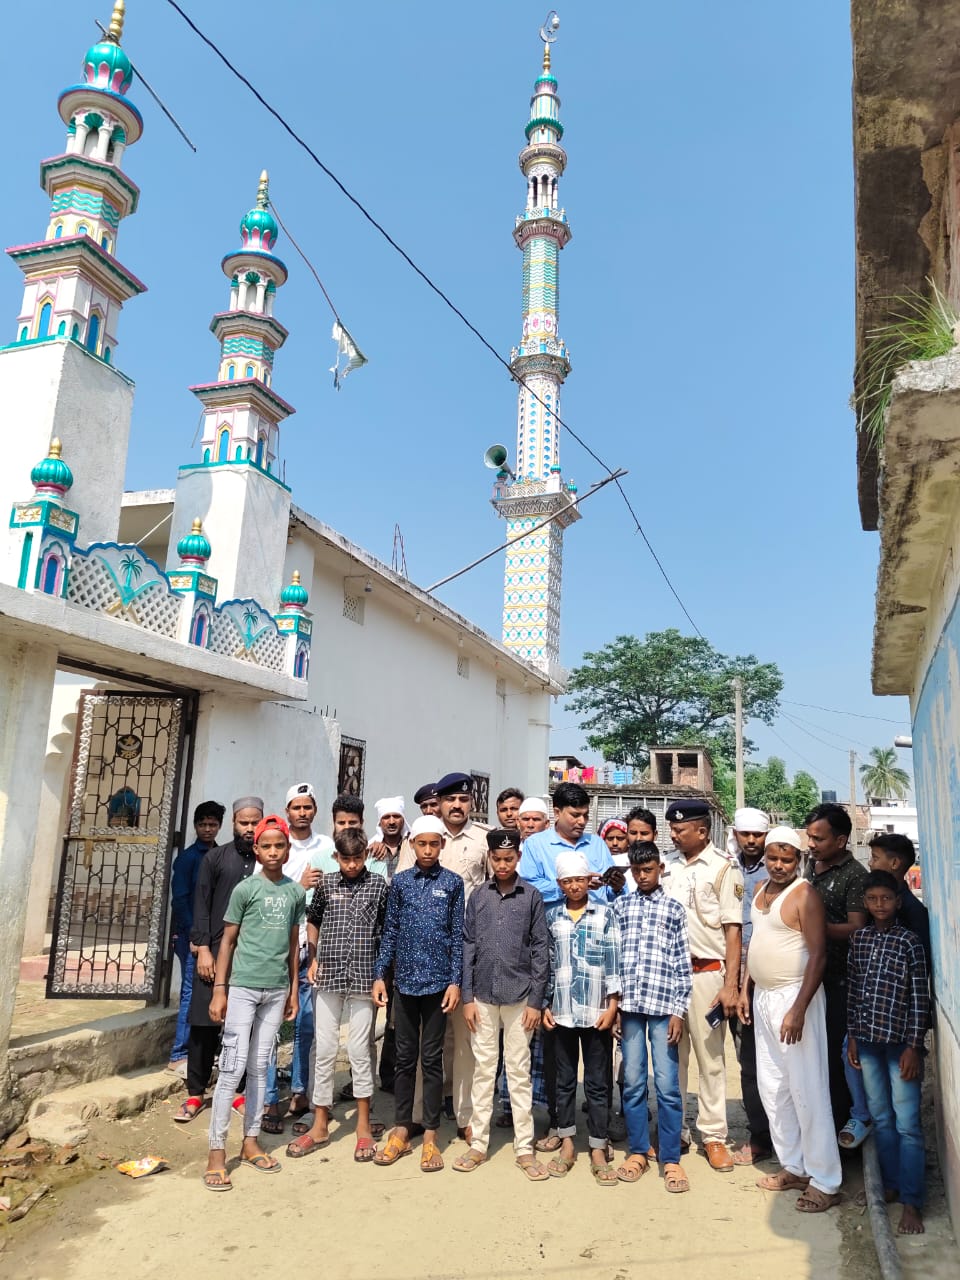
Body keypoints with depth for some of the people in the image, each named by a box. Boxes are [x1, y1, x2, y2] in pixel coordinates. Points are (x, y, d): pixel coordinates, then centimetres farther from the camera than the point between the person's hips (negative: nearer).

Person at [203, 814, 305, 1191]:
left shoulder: (296, 892, 6)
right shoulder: (245, 888, -5)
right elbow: (228, 940, -2)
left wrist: (294, 989, 12)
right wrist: (219, 990, -5)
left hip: (276, 990, 4)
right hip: (243, 987, -4)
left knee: (260, 1067, 12)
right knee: (233, 1067, -4)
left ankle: (251, 1142, 23)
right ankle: (216, 1151, 5)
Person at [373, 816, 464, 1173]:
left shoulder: (452, 883, -1)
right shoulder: (400, 881, 3)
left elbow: (457, 936, -1)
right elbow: (390, 932, 6)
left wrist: (455, 981, -6)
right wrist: (379, 975, 1)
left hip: (438, 981, -2)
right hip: (404, 981, 2)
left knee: (432, 1058, 7)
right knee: (404, 1057, 11)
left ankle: (430, 1134, 19)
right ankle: (401, 1130, 24)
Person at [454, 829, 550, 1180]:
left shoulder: (531, 897, -2)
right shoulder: (478, 897, 3)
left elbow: (540, 951, -2)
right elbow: (468, 947, 4)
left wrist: (536, 1000, -5)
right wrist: (467, 997, 0)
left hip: (519, 997, -2)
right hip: (483, 996, 2)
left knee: (519, 1072, 7)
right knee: (483, 1070, 10)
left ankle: (524, 1148, 17)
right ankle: (478, 1144, 21)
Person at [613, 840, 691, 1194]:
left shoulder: (674, 908, 5)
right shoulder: (620, 905, 9)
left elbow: (683, 963, 3)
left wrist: (678, 1010, -3)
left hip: (663, 1006, -1)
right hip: (628, 1005, 2)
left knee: (667, 1084, 1)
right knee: (633, 1082, 8)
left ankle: (670, 1159, 14)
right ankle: (637, 1151, 23)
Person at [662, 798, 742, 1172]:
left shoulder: (723, 869, -5)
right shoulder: (667, 866, 7)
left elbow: (733, 930, -7)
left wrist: (730, 984, -11)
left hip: (705, 972, -4)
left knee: (710, 1058, 5)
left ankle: (713, 1135, 19)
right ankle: (674, 1132, 24)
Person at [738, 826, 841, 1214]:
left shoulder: (804, 894, -14)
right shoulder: (760, 891, 10)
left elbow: (818, 954, -18)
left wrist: (798, 1009, -22)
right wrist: (746, 990, 13)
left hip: (794, 996, -8)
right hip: (763, 997, 8)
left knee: (807, 1091, -1)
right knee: (772, 1088, 14)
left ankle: (825, 1181, 11)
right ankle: (793, 1167, 27)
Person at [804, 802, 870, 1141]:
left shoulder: (855, 875, -13)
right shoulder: (811, 866, 9)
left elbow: (856, 928, -19)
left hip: (841, 977, -7)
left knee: (844, 1049, 1)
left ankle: (859, 1117, 19)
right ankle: (830, 1114, 28)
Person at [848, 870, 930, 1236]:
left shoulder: (910, 941, -7)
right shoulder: (859, 938, 5)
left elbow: (919, 997, -7)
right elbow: (853, 990, 9)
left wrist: (914, 1046, -10)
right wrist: (852, 1035, 8)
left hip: (900, 1041, -4)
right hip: (867, 1040, 4)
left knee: (907, 1124, 0)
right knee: (881, 1119, 14)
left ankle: (911, 1202, 8)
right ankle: (891, 1184, 28)